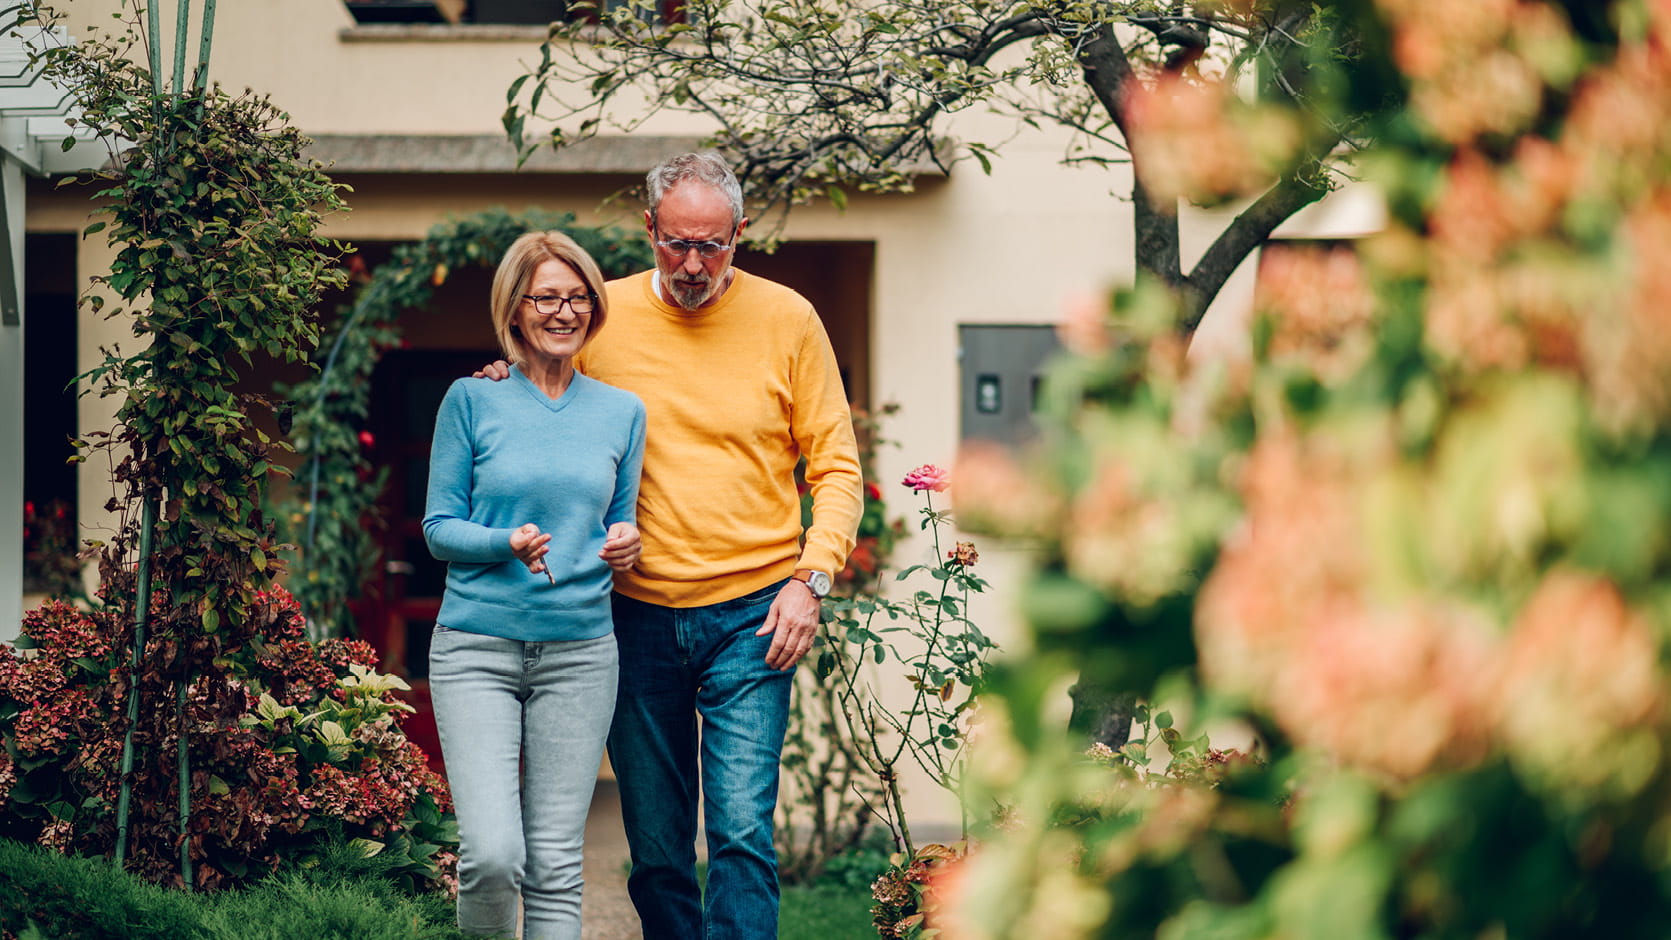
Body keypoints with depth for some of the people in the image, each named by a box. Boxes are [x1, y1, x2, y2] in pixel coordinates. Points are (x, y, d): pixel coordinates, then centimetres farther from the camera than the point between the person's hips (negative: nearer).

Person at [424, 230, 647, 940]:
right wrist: (506, 544, -18)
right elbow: (439, 528, 2)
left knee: (555, 862, 1)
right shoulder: (472, 400, 2)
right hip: (478, 648, -3)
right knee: (492, 853, -14)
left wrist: (626, 545, -7)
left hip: (580, 652, 3)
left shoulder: (621, 412, 11)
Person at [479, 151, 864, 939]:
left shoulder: (787, 320, 0)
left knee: (742, 831, -12)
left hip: (750, 613, -2)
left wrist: (810, 578, -9)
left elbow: (836, 467, 4)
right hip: (637, 615, 2)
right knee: (655, 849, 7)